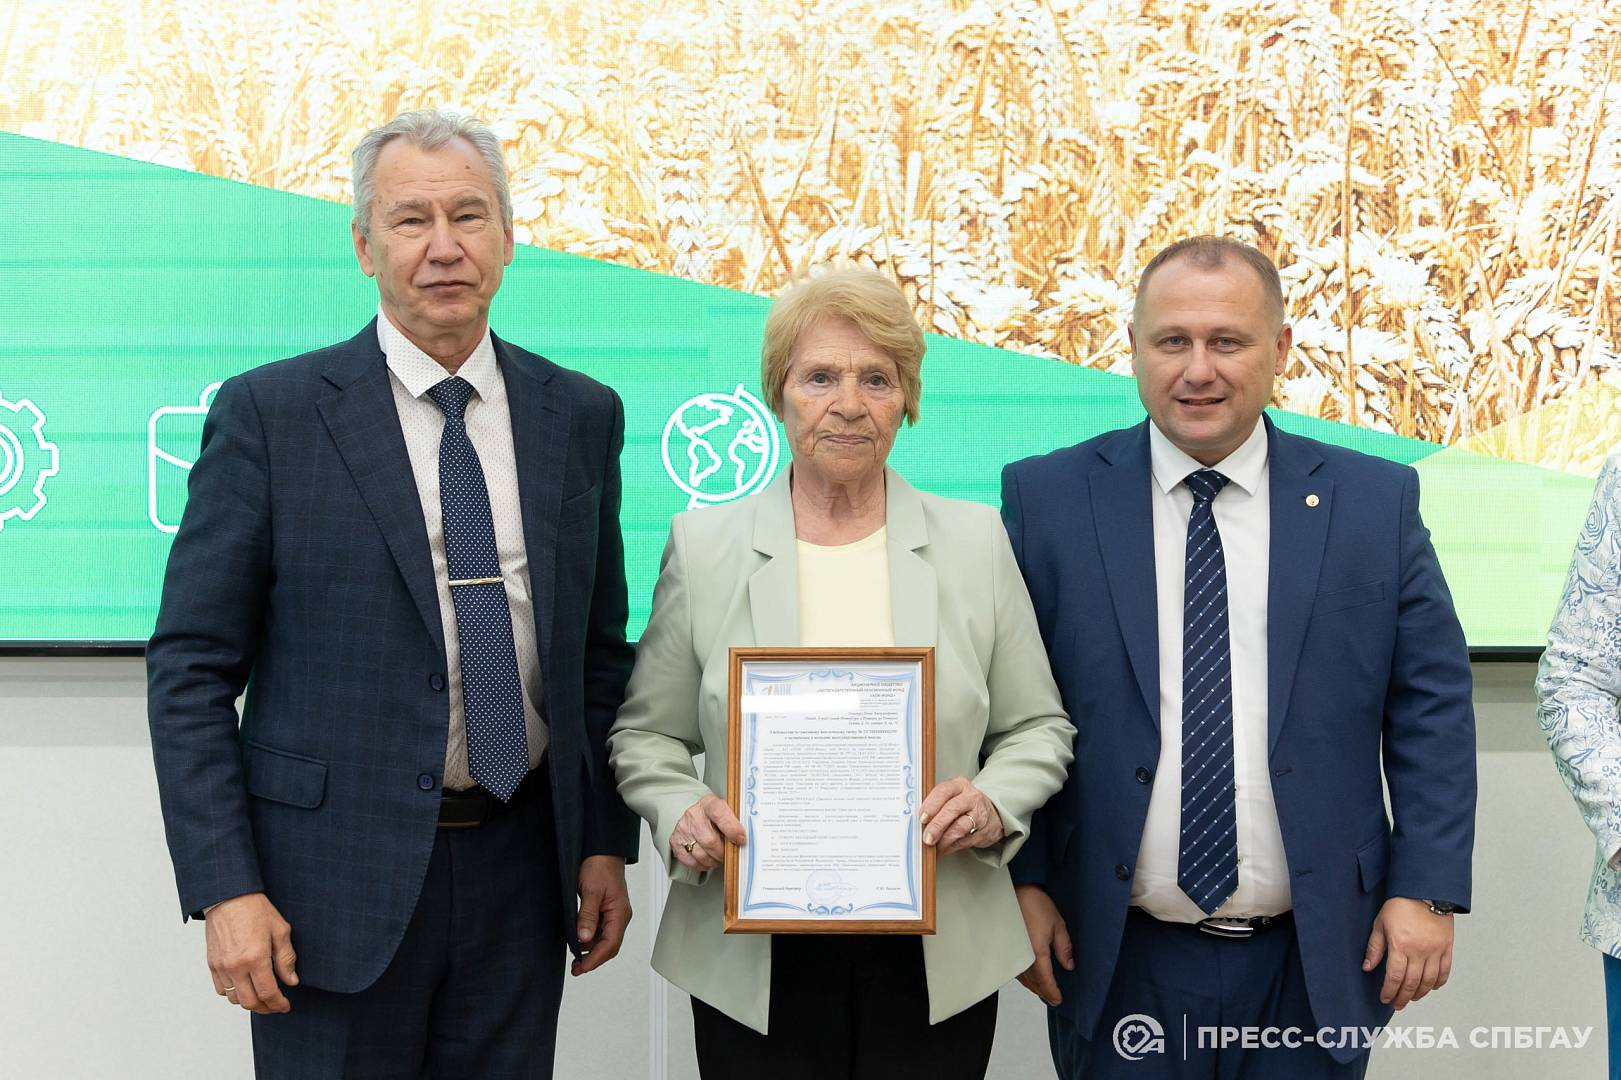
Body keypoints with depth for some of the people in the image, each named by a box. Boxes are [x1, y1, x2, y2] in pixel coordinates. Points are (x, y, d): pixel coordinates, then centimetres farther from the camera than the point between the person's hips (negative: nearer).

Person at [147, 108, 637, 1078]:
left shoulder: (583, 416, 6)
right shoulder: (270, 413, -6)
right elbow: (191, 668, -6)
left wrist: (606, 842, 8)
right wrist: (225, 888, -12)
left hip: (521, 871, 3)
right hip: (335, 881, -3)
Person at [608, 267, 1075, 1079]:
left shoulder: (976, 541, 3)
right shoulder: (702, 543, 1)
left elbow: (1038, 728, 8)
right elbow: (646, 734, 7)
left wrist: (994, 804, -11)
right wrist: (680, 814, -13)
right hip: (753, 963, 0)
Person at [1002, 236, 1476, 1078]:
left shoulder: (1377, 501, 2)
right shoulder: (1047, 501, -1)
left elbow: (1431, 704, 3)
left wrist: (1427, 887, -3)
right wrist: (1018, 879, -4)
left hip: (1315, 966, 1)